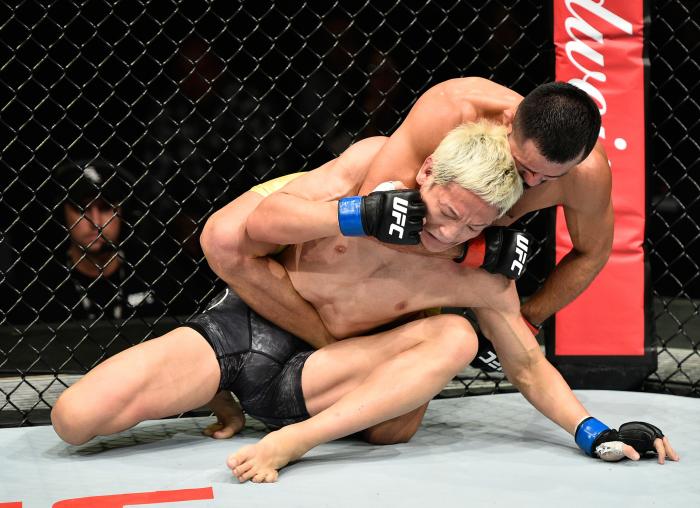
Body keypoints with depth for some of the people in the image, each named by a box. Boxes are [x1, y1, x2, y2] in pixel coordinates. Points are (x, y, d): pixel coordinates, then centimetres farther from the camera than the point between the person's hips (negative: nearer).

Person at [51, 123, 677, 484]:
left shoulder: (483, 281, -9)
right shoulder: (376, 161, -13)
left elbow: (529, 366, 2)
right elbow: (260, 224, -13)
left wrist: (595, 432, -11)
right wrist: (363, 214, -27)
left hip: (307, 371, 1)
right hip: (244, 324, 0)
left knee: (456, 335, -26)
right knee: (74, 421, -18)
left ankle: (292, 438, -33)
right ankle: (216, 397, 7)